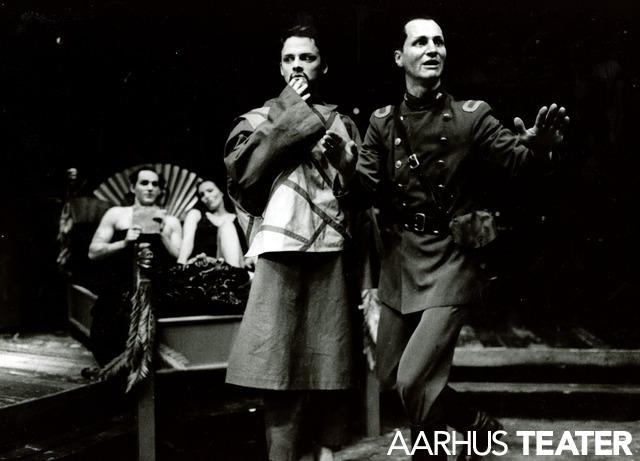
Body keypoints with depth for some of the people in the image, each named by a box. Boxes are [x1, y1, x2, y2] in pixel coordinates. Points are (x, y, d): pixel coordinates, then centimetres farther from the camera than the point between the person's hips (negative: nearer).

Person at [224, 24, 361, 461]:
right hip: (281, 249, -1)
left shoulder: (343, 123, 16)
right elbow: (243, 174, -7)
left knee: (330, 356, 3)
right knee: (281, 358, -4)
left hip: (331, 250, 2)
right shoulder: (259, 120, 12)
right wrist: (289, 114, -4)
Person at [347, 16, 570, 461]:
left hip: (451, 259, -5)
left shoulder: (471, 116, -5)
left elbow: (518, 159, -12)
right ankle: (478, 425, 38)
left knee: (413, 379, -14)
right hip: (400, 259, 5)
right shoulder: (383, 122, 4)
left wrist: (539, 145, -35)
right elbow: (366, 185, -1)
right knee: (391, 374, 15)